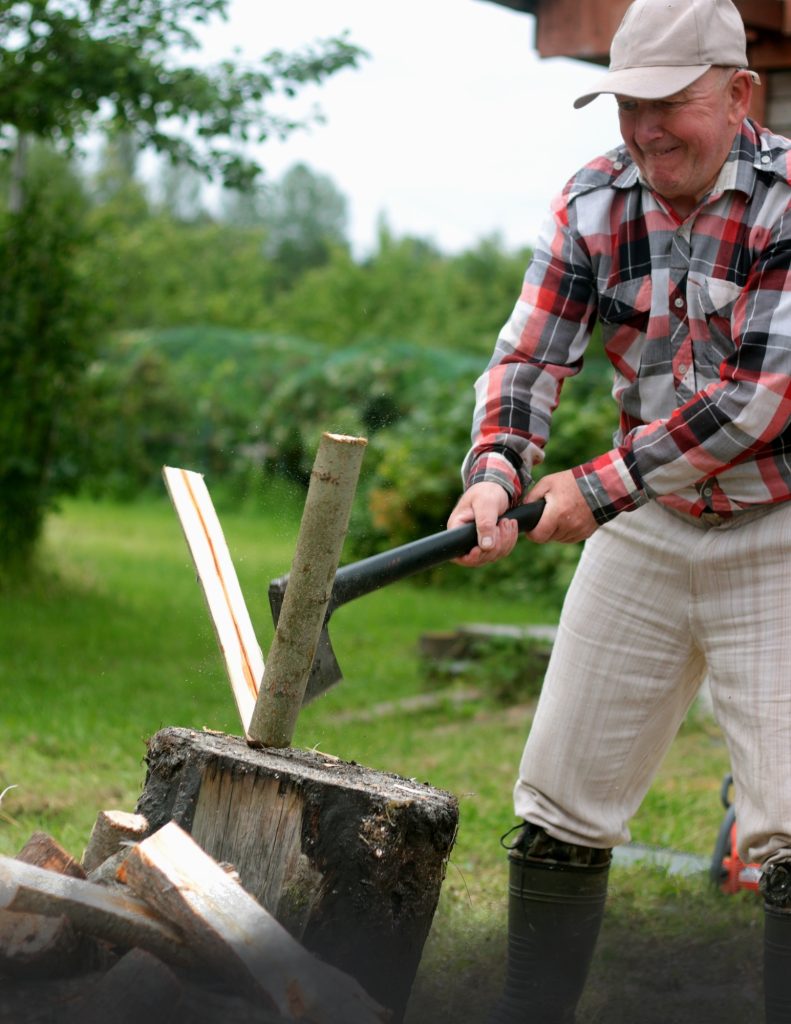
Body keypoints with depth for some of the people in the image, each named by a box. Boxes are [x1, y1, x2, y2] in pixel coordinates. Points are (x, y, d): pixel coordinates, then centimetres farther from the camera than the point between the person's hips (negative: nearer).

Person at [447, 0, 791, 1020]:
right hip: (645, 531, 5)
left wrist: (600, 485, -23)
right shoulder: (594, 201, -1)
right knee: (560, 803, 8)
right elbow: (528, 355, -7)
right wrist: (493, 475, -26)